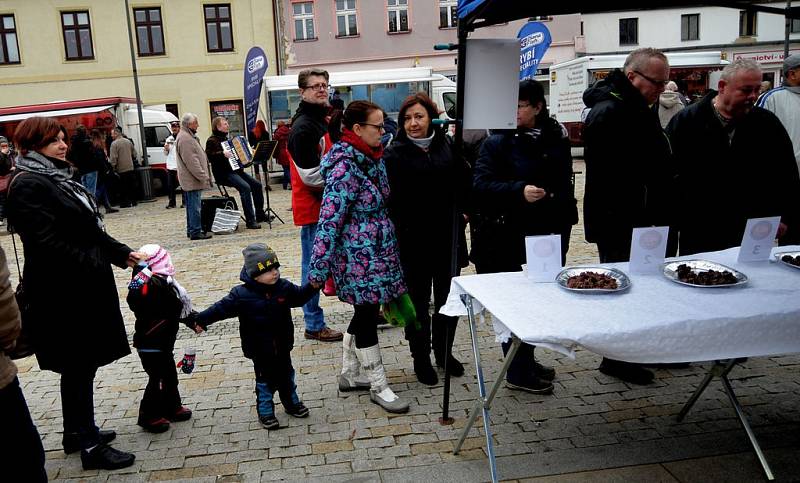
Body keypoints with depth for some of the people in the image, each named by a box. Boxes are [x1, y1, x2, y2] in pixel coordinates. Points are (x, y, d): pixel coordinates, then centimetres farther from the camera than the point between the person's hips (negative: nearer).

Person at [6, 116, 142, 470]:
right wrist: (97, 267, -20)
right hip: (64, 294, -9)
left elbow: (89, 227, 16)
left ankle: (76, 433, 33)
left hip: (84, 288, 9)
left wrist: (121, 253, 6)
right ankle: (90, 446, 12)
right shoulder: (29, 185, -15)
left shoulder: (57, 177, 14)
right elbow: (46, 243, -22)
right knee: (78, 366, 0)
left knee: (82, 365, 18)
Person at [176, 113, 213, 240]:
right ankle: (196, 232, -5)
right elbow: (191, 161, -22)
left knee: (192, 206, 14)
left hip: (191, 179, 11)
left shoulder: (188, 136, 19)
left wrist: (203, 175, 22)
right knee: (195, 206, -8)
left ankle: (191, 230, 21)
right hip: (192, 179, -11)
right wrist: (203, 176, -21)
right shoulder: (185, 138, -16)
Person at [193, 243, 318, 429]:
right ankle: (265, 412, 26)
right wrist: (201, 320, -16)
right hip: (260, 350, -4)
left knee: (287, 376, 20)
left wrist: (312, 287, -7)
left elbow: (299, 296, 9)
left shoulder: (284, 287, -6)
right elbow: (222, 308, -13)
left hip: (282, 346, 4)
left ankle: (292, 403, 40)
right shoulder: (241, 294, -18)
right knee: (265, 380, 9)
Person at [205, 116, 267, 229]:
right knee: (245, 187, -28)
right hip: (224, 173, -9)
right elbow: (209, 156, -20)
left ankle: (260, 214, 8)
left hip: (236, 170, 9)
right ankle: (250, 221, -26)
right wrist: (222, 154, -30)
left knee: (257, 185, -3)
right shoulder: (212, 140, -5)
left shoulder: (226, 139, 22)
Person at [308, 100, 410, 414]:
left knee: (364, 314, 17)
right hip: (358, 257, -9)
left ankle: (349, 375, 32)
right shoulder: (345, 166, -19)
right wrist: (319, 268, -21)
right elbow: (330, 219, -21)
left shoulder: (372, 159, 9)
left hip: (377, 252, 9)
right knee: (367, 317, 1)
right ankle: (379, 387, 15)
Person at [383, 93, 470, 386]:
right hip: (413, 241, -4)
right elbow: (392, 200, -14)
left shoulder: (448, 147, 4)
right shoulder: (394, 154, -7)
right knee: (418, 302, 10)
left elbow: (465, 182, 10)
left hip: (448, 238, 4)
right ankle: (421, 359, 26)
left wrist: (461, 211, -3)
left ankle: (443, 351, 37)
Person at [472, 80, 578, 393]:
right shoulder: (497, 142, -7)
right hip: (504, 235, -5)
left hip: (546, 234, 5)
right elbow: (480, 185, -16)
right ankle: (518, 373, 13)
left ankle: (525, 362, 29)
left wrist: (564, 223, 15)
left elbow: (564, 185, 18)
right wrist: (519, 190, -29)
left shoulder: (556, 139, 7)